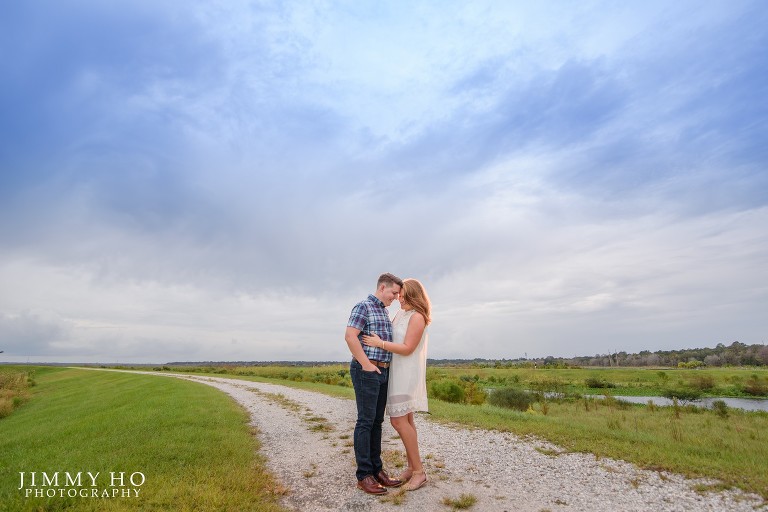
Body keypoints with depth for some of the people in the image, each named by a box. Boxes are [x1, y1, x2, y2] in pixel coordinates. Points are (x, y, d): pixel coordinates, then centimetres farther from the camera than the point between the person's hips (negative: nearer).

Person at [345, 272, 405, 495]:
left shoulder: (384, 312, 18)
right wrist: (366, 365, -17)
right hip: (366, 371, -8)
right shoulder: (363, 307, -9)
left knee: (377, 422, 13)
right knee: (365, 421, -2)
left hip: (382, 372, 9)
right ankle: (364, 475, 8)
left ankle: (376, 469, 22)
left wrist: (385, 367, 17)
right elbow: (350, 336, -20)